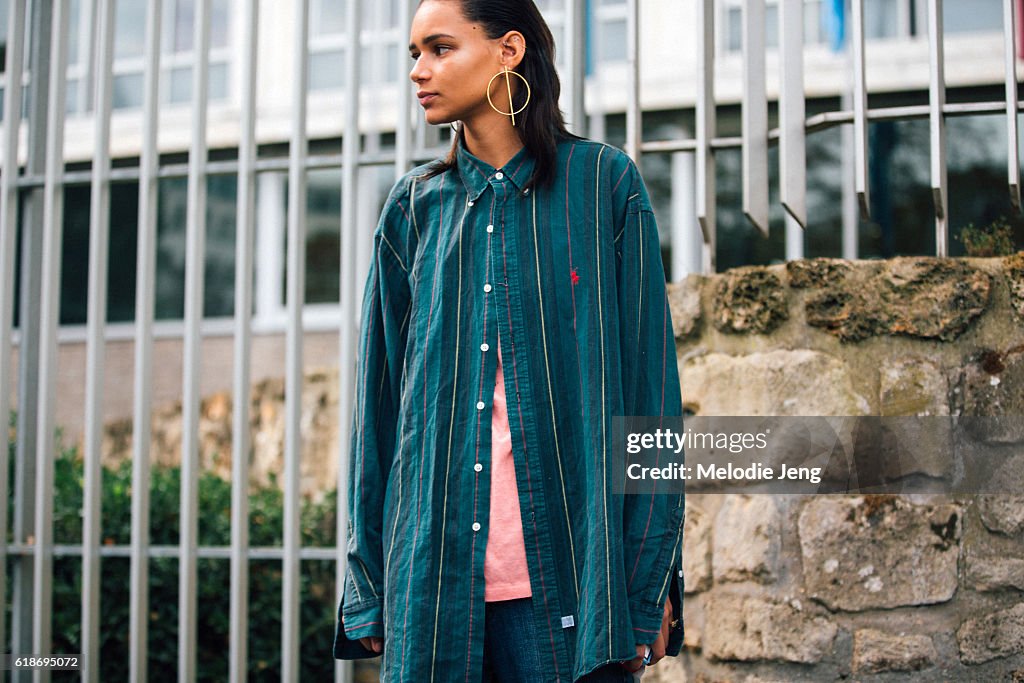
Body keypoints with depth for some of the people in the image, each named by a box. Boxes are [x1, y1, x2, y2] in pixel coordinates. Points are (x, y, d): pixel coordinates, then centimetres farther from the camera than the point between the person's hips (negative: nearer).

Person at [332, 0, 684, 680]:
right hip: (433, 573, 3)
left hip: (566, 566, -2)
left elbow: (648, 381, 0)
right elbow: (380, 399, 11)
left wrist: (652, 577, -6)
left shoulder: (603, 183, 2)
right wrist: (369, 588, 6)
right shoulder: (414, 208, 10)